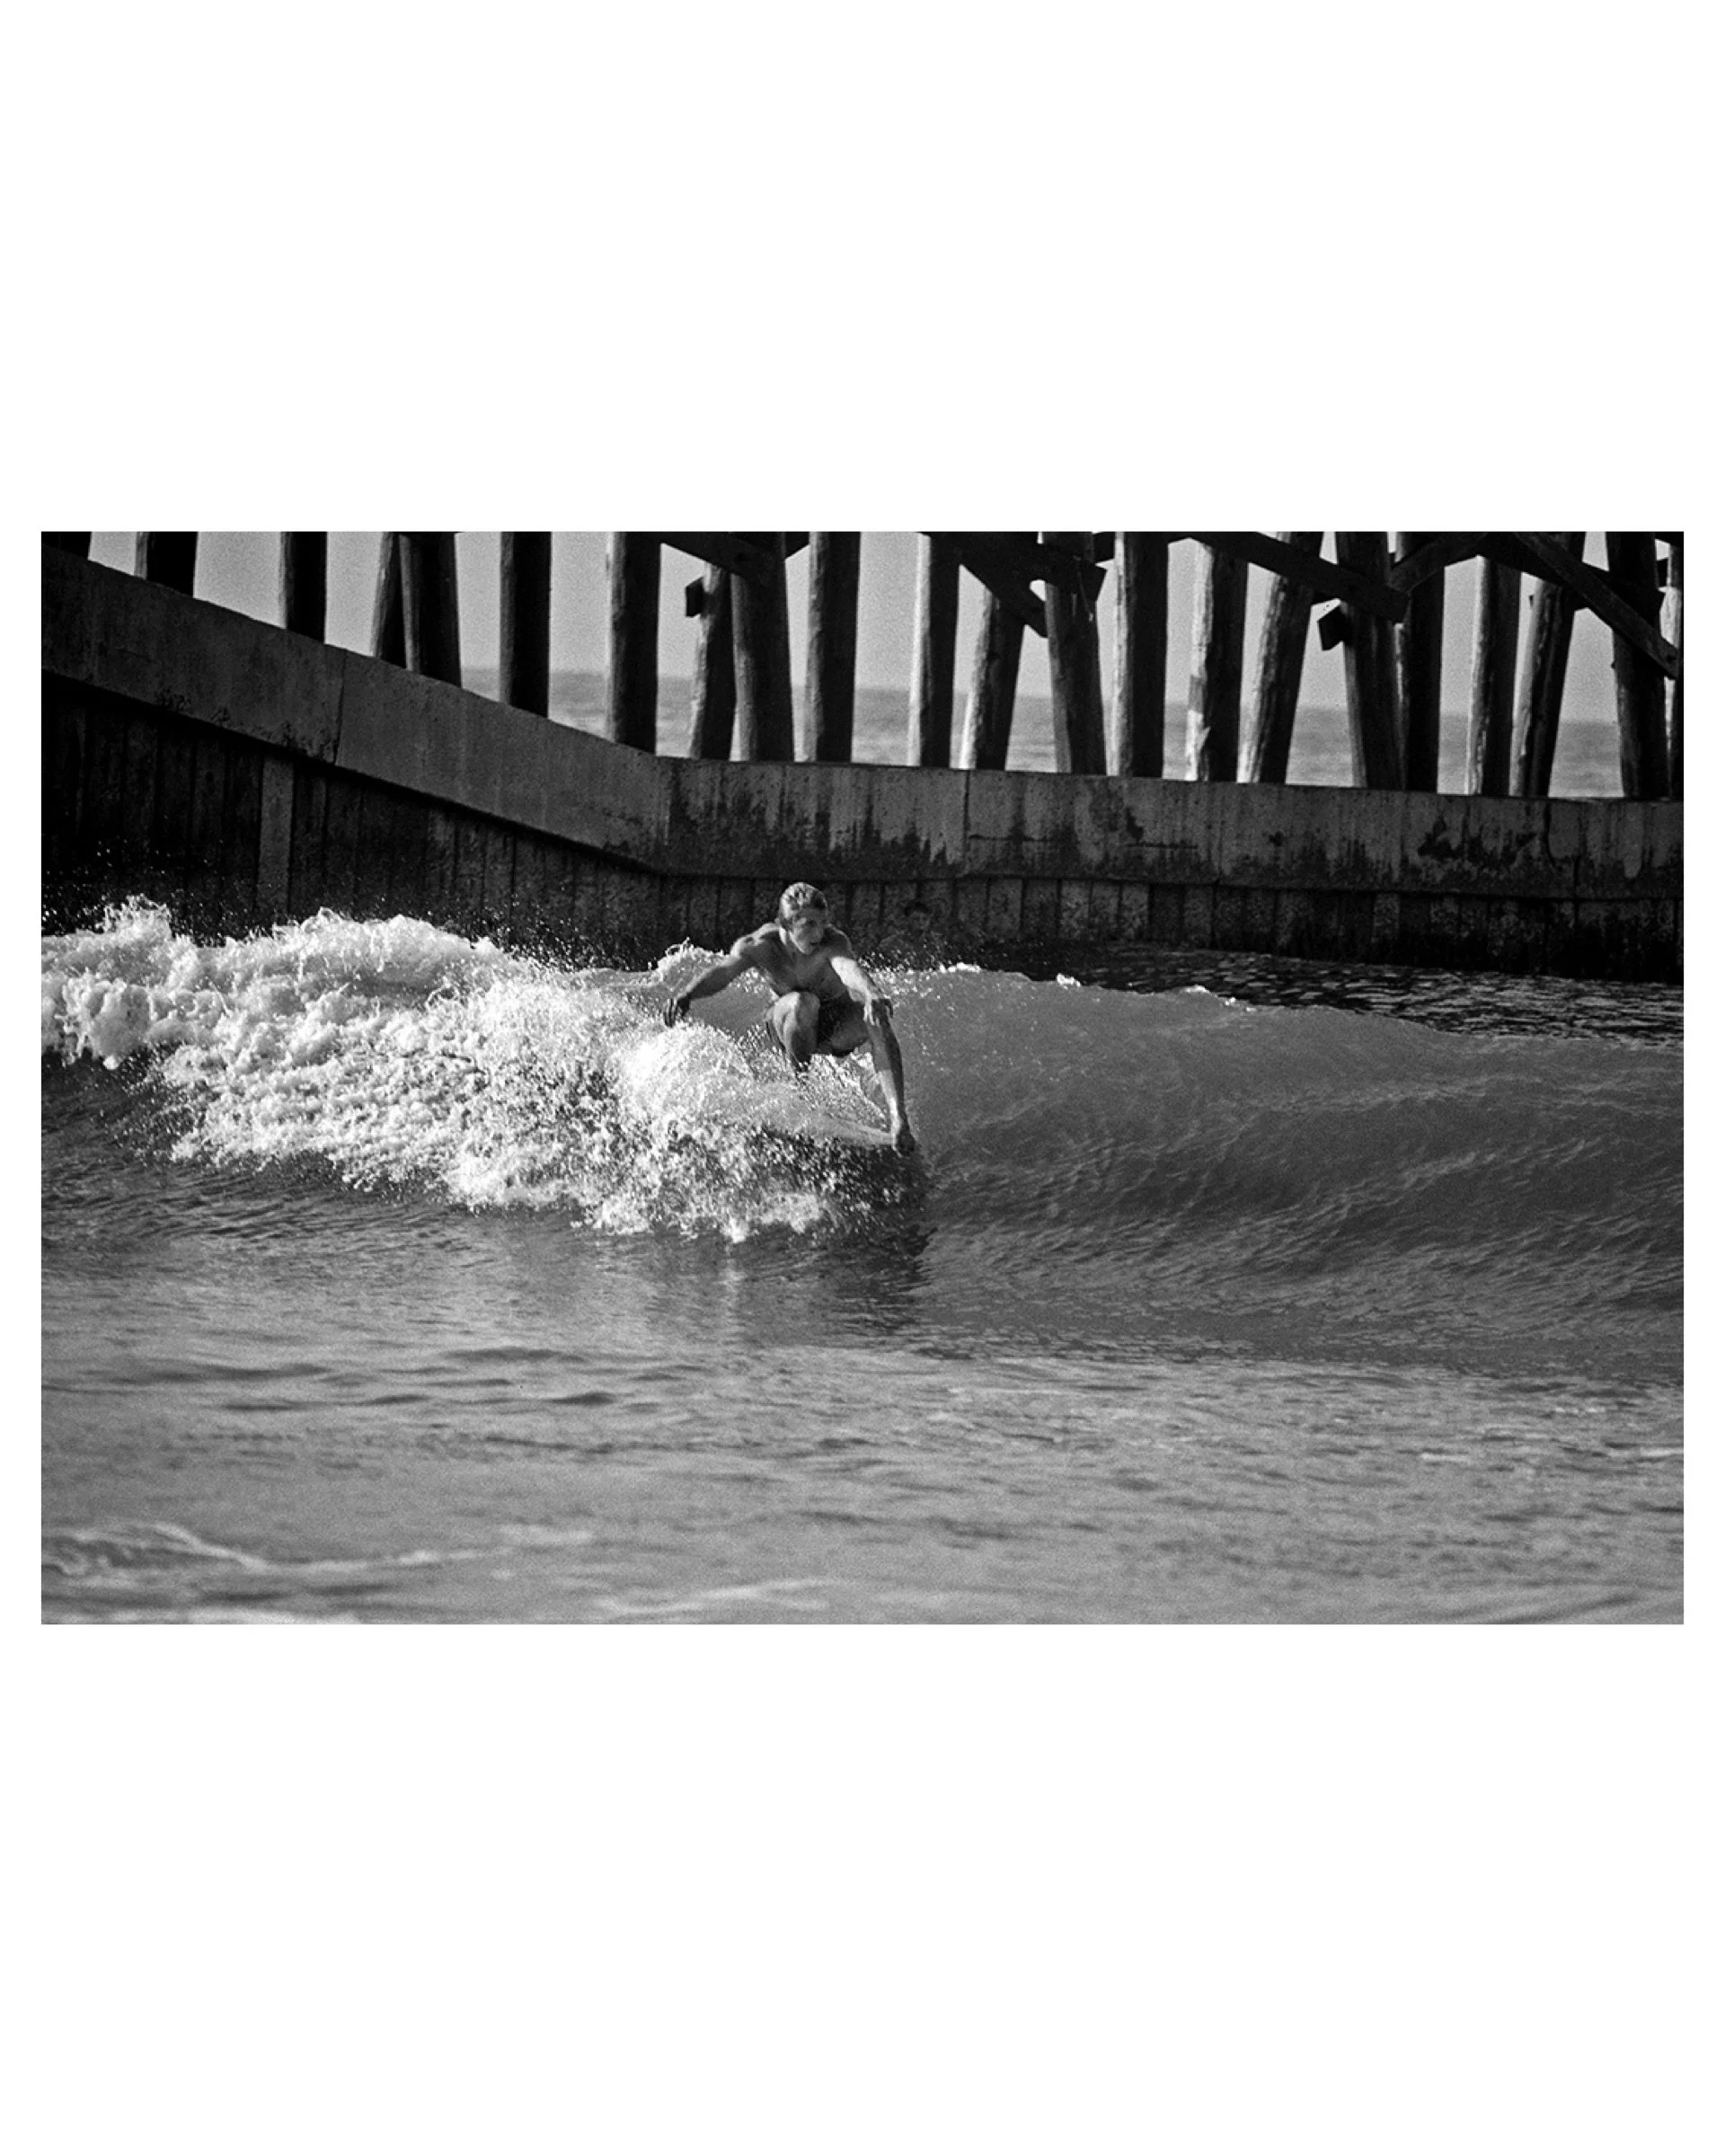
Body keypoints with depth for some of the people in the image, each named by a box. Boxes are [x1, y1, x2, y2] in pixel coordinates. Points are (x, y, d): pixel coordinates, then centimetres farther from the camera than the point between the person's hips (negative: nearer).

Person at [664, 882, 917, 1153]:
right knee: (803, 1002, -36)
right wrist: (687, 995, -58)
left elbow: (849, 968, -49)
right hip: (792, 1022, 0)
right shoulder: (759, 945, -23)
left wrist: (871, 996, -72)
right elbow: (724, 971, -37)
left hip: (839, 1024, 0)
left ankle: (898, 1117, -36)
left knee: (876, 1019, -33)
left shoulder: (834, 942, -28)